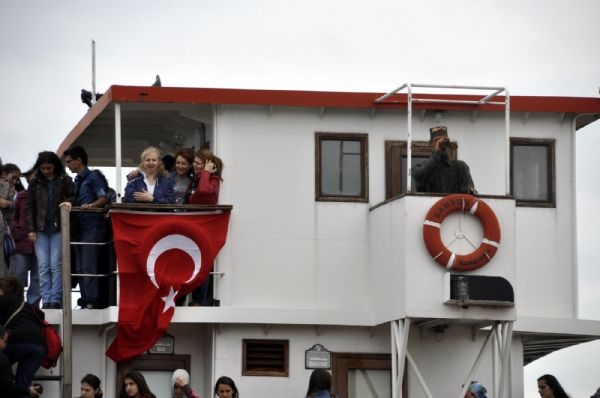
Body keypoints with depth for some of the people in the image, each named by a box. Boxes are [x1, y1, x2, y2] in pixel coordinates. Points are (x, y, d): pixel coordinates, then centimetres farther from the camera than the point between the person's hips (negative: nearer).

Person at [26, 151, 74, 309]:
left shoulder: (65, 181, 1)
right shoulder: (35, 182, 8)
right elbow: (29, 206, 9)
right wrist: (30, 229, 2)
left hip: (58, 229, -2)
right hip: (40, 230, 2)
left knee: (56, 265, -4)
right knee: (43, 266, 0)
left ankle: (56, 300, 0)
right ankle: (46, 300, 2)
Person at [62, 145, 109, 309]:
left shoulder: (94, 177, -4)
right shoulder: (76, 181, 21)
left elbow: (104, 199, -12)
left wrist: (90, 205, -26)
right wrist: (69, 204, 8)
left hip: (92, 226, -8)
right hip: (79, 227, 9)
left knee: (89, 266, -12)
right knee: (80, 267, 6)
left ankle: (92, 300, -13)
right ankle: (85, 299, 7)